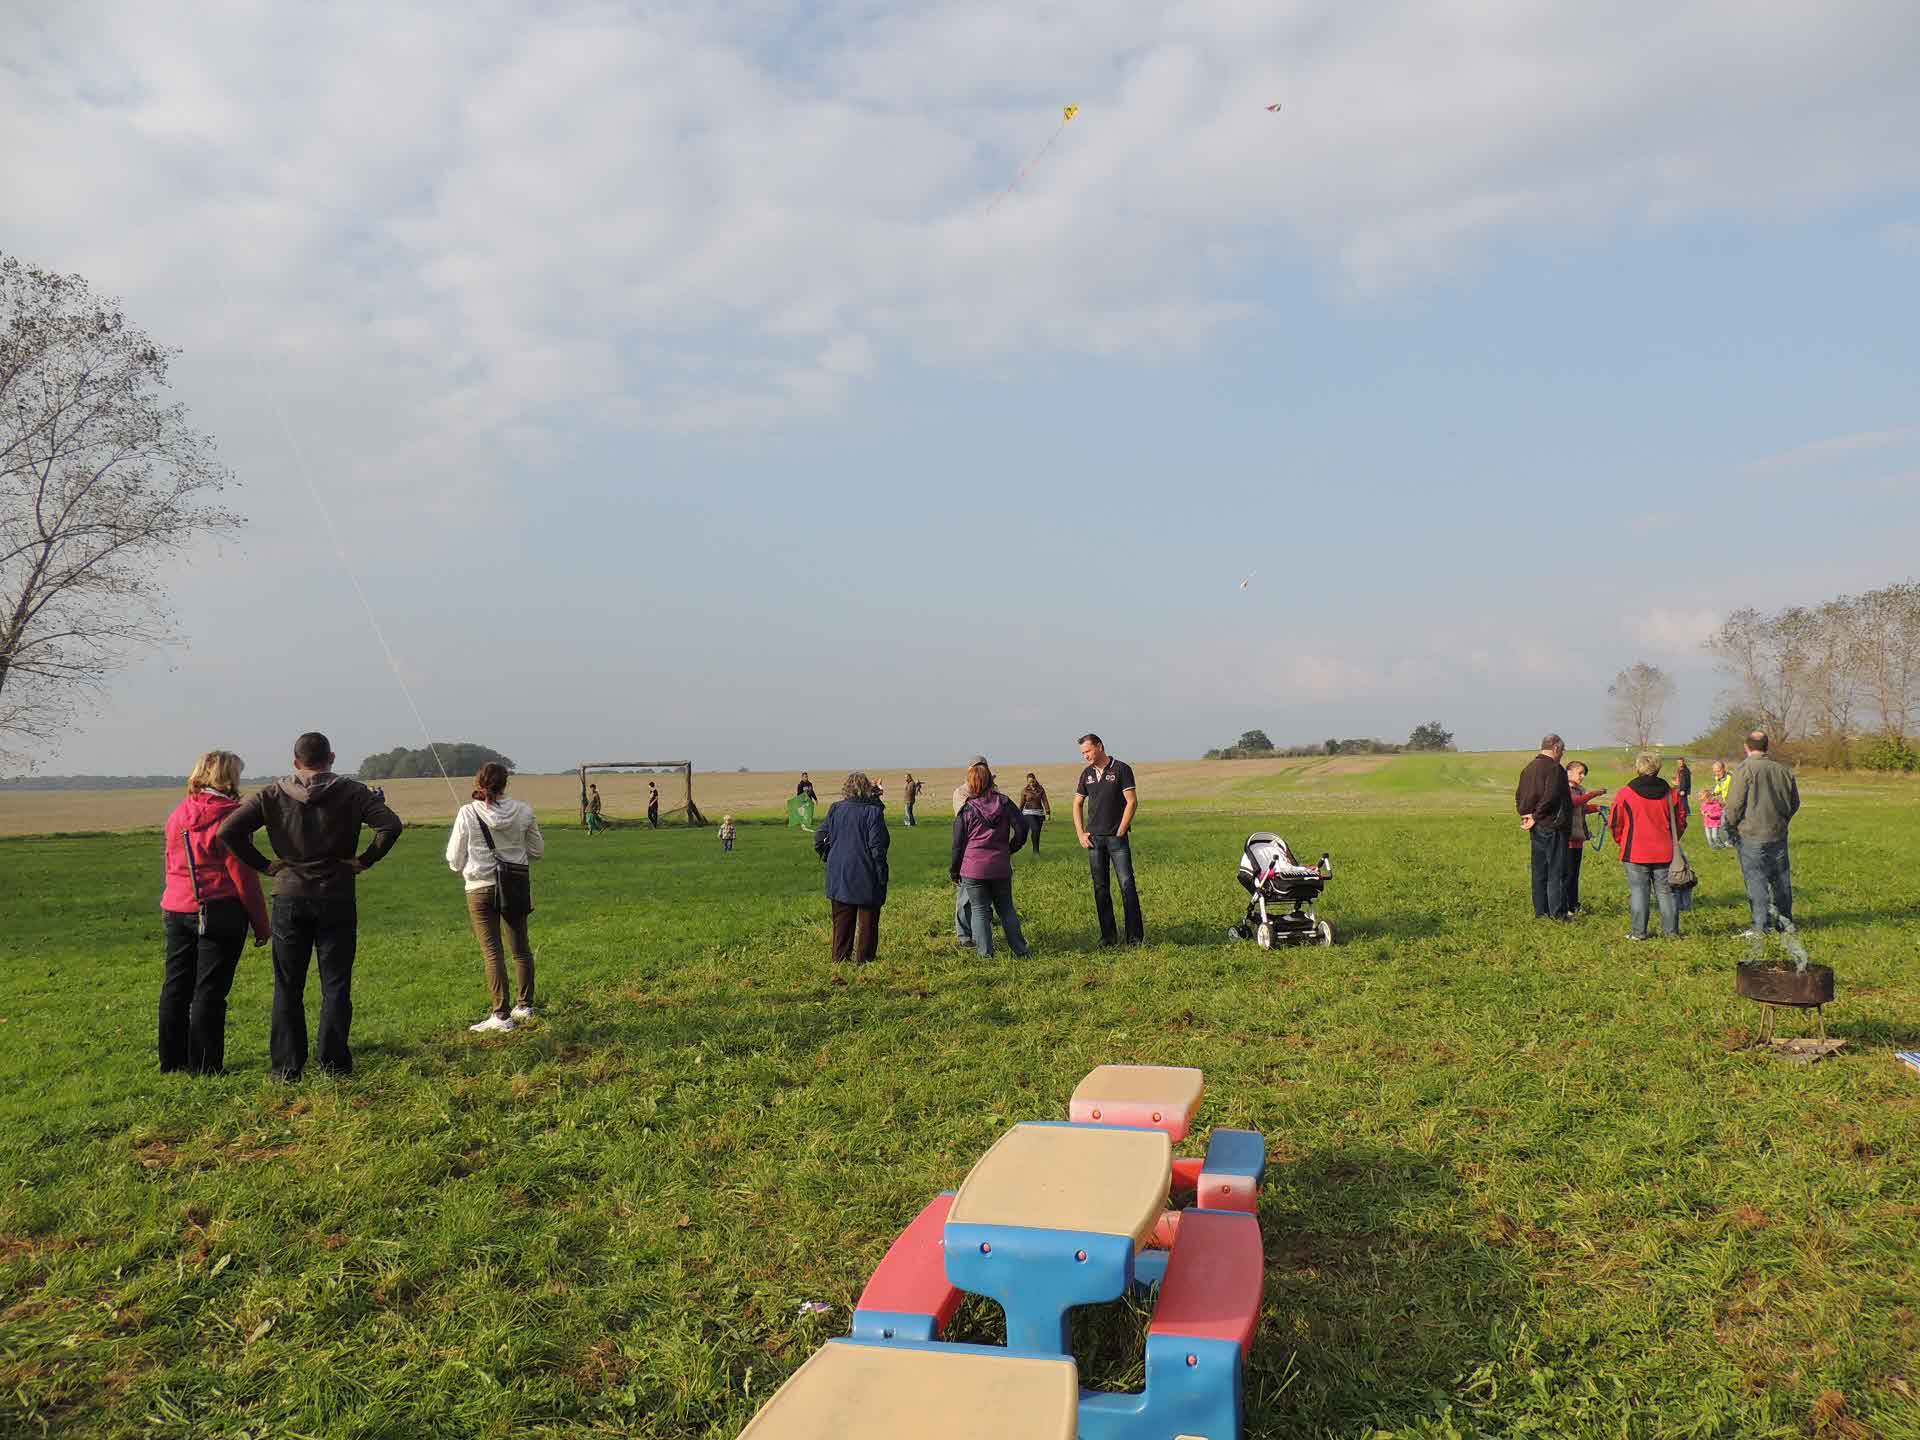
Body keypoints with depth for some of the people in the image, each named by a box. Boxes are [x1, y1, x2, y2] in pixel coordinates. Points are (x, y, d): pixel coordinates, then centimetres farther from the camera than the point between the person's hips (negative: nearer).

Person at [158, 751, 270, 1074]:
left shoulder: (178, 815, 10)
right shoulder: (228, 815, -11)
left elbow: (172, 866, 18)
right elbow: (243, 874, -11)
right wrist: (260, 923, -5)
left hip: (176, 911, 7)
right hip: (219, 911, -7)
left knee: (175, 986, 14)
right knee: (209, 990, 0)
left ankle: (172, 1060, 22)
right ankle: (204, 1066, 4)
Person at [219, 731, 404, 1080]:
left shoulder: (272, 795, 2)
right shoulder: (352, 792, -3)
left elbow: (228, 830, -6)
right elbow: (391, 826, -16)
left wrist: (264, 864, 0)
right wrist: (364, 861, -6)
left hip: (289, 899, 1)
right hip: (336, 899, -1)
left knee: (287, 987, 10)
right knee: (335, 985, 6)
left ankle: (287, 1066, 11)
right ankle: (334, 1063, 6)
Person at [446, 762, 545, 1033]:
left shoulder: (467, 813, -10)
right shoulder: (523, 811, -5)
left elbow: (454, 859, -2)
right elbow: (538, 850, 7)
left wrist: (465, 871, 19)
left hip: (481, 888, -2)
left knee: (492, 951, 0)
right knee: (521, 947, 15)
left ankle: (501, 1015, -2)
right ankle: (526, 1006, 25)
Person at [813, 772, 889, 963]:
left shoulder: (835, 809, 0)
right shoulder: (873, 811, -12)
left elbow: (819, 838, 3)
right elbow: (877, 846, -13)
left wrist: (828, 857, 18)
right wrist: (882, 877, -8)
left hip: (839, 877, 4)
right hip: (866, 877, -4)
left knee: (841, 920, 14)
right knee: (868, 920, 8)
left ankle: (840, 958, 16)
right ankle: (864, 958, 10)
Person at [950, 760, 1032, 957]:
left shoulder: (966, 810, -6)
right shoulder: (1004, 803, 1)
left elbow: (958, 844, -1)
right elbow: (1022, 828, 0)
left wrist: (954, 871, 9)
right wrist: (1010, 849, 16)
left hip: (973, 869, -3)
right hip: (1001, 867, 3)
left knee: (979, 910, 5)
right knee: (1006, 908, 14)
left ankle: (985, 953, 4)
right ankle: (1020, 950, 15)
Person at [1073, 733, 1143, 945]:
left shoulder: (1121, 769, -4)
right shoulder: (1087, 773, 11)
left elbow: (1132, 802, -7)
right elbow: (1077, 804, 17)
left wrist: (1120, 832, -9)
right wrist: (1081, 834, 8)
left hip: (1117, 837, -5)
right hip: (1094, 838, 5)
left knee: (1127, 884, -7)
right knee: (1100, 888, 6)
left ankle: (1135, 936, -3)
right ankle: (1108, 936, 13)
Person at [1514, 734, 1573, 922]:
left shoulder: (1529, 768, 14)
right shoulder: (1554, 768, -14)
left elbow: (1518, 796, 16)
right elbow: (1550, 797, -23)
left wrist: (1525, 815, 9)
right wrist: (1536, 817, -14)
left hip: (1537, 828, 9)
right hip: (1553, 827, -8)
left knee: (1539, 871, 12)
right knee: (1557, 871, -3)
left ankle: (1540, 911, 16)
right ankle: (1557, 913, -2)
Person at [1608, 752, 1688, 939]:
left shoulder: (1625, 794, -6)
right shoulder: (1670, 793, 3)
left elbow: (1616, 824, -1)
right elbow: (1680, 821, 11)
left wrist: (1622, 842, 15)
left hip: (1636, 853, -3)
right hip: (1664, 853, 3)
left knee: (1639, 891, 1)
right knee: (1666, 891, 10)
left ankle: (1639, 932, 0)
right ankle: (1671, 930, 12)